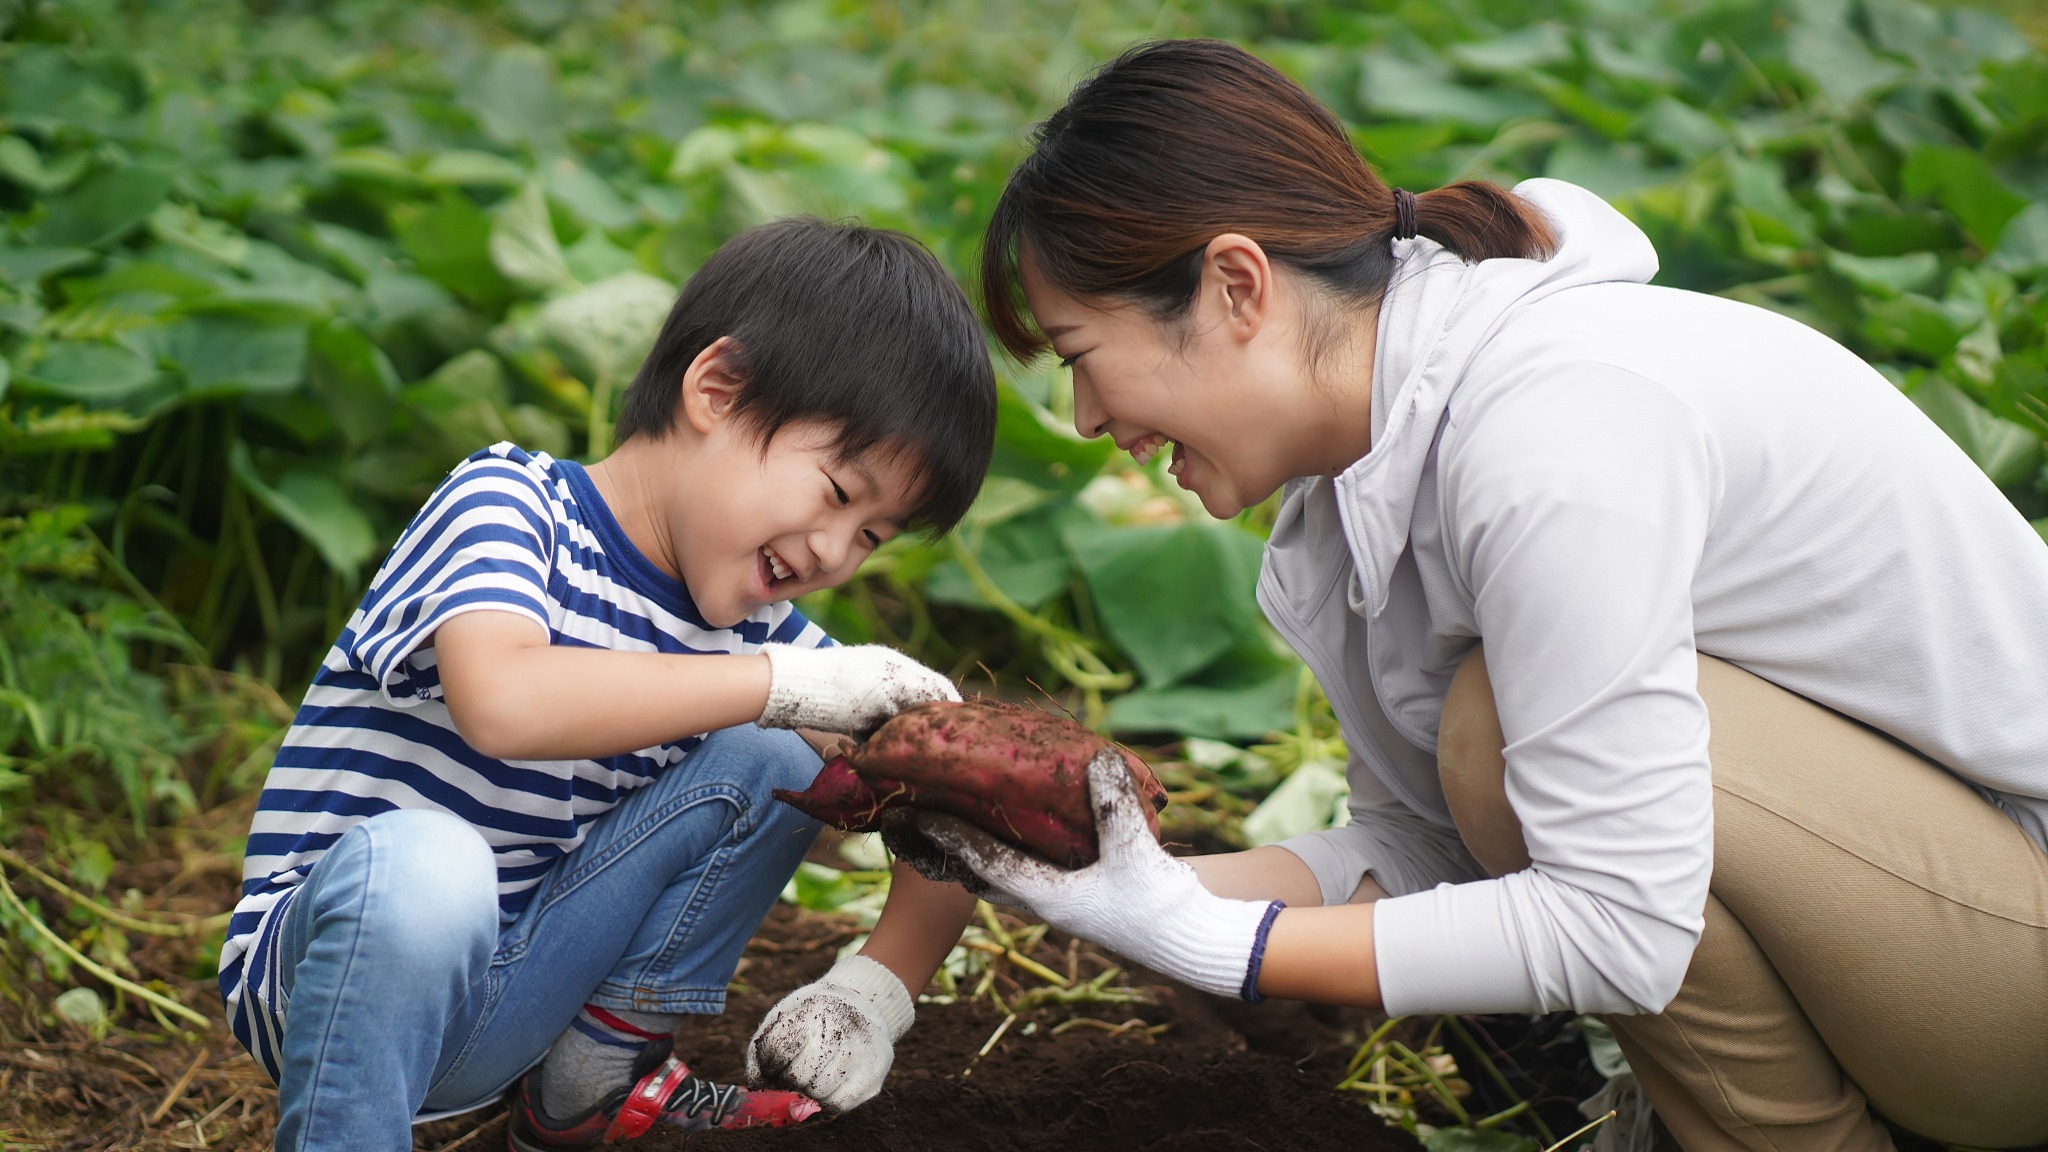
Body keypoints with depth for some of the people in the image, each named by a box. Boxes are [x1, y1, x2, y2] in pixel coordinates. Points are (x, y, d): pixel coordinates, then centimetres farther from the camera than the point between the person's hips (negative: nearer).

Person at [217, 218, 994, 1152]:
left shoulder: (747, 628, 3)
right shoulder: (506, 503, -15)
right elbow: (503, 702, -37)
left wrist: (880, 985, -15)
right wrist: (786, 681, -32)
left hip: (501, 1005, 6)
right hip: (321, 967, -6)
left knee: (769, 767, -6)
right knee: (418, 861, -39)